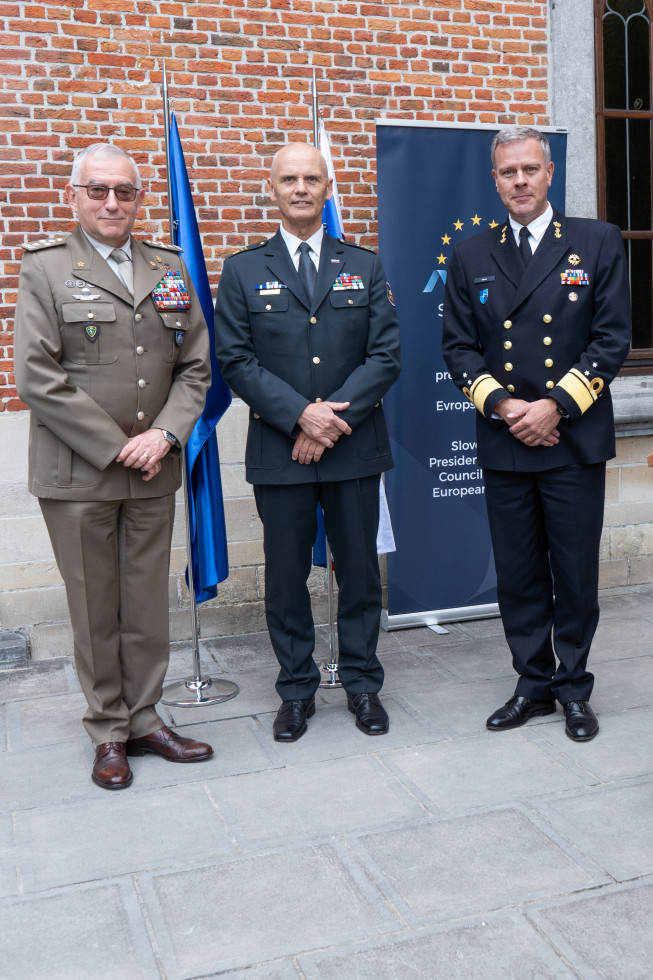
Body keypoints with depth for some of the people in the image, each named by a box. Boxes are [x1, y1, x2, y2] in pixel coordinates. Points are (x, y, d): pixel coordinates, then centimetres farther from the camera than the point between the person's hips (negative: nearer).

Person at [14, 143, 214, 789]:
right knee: (95, 608, 6)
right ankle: (108, 731, 22)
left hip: (153, 470, 4)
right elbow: (35, 377, -9)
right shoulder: (45, 269, -1)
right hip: (78, 473, -3)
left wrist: (165, 434, -7)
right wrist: (115, 447, -12)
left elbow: (195, 365, 10)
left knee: (148, 604, 10)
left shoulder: (170, 269, 12)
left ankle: (143, 718, 25)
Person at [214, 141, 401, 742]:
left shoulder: (365, 267, 9)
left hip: (355, 449, 1)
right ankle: (297, 691, 23)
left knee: (360, 571, 9)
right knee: (286, 576, 7)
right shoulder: (242, 272, 6)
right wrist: (300, 415, -14)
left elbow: (385, 355, 1)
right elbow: (235, 360, -3)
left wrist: (334, 416, -12)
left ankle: (362, 684, 25)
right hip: (279, 453, -1)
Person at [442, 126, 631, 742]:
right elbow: (457, 347, 6)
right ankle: (533, 685, 24)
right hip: (503, 442, 2)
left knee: (575, 572, 5)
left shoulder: (598, 242, 4)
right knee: (517, 575, 9)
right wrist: (503, 406, -9)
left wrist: (555, 406, -13)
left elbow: (613, 338, -3)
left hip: (575, 440, -2)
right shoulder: (471, 257, 10)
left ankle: (573, 690, 22)